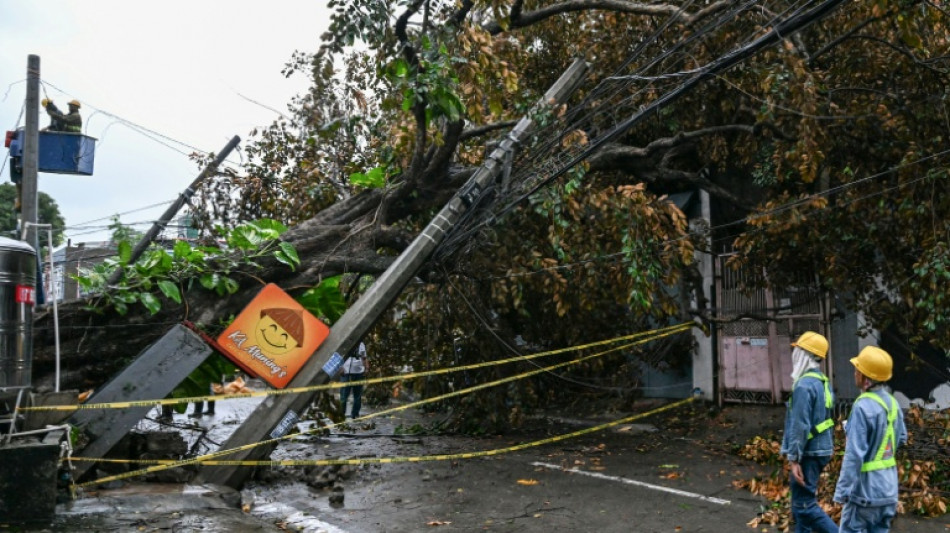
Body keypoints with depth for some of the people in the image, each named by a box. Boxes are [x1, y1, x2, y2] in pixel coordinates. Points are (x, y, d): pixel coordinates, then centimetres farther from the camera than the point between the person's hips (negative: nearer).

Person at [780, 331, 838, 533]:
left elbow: (800, 426, -22)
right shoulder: (822, 382, 10)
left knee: (804, 505, -6)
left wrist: (794, 459, -19)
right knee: (801, 501, 16)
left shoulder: (804, 385, -20)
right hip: (819, 449, 10)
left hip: (809, 453, -10)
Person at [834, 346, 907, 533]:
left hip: (866, 487, -8)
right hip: (889, 486, 8)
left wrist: (842, 490, -17)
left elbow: (854, 454, -22)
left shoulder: (863, 407, -21)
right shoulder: (892, 402, 3)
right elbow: (901, 438, 17)